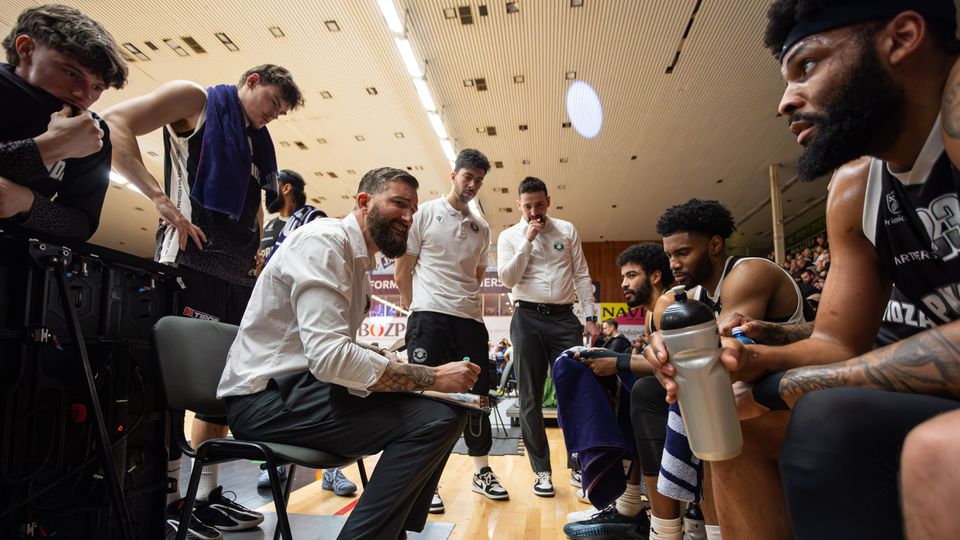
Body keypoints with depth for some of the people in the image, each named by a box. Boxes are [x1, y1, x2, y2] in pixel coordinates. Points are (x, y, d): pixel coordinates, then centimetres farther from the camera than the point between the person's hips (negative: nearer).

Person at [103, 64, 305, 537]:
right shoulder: (196, 100, 4)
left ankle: (206, 496, 19)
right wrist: (161, 199, -19)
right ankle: (167, 500, 4)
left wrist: (259, 257, 10)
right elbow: (114, 124, -8)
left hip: (239, 276, 8)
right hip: (190, 264, -8)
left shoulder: (257, 144, 24)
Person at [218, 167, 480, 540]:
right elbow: (329, 356, -26)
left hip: (299, 389, 10)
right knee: (435, 419, -23)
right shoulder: (325, 240, -13)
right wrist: (432, 377, -22)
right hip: (268, 396, -10)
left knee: (446, 415, 6)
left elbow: (340, 352, 12)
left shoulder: (359, 261, 17)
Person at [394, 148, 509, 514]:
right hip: (429, 317, -4)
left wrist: (465, 302, 13)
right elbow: (402, 270, 3)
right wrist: (417, 308, 3)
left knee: (476, 395, 10)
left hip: (470, 318, 5)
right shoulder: (425, 213, 3)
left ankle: (481, 472, 25)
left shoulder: (481, 229, 16)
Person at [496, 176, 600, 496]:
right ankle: (542, 471, 16)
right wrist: (528, 241, -11)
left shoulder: (567, 230, 9)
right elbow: (508, 279, -7)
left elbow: (581, 276, 8)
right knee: (531, 399, 4)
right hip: (528, 318, 0)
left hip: (564, 318, 1)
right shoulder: (509, 236, 6)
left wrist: (590, 316, 1)